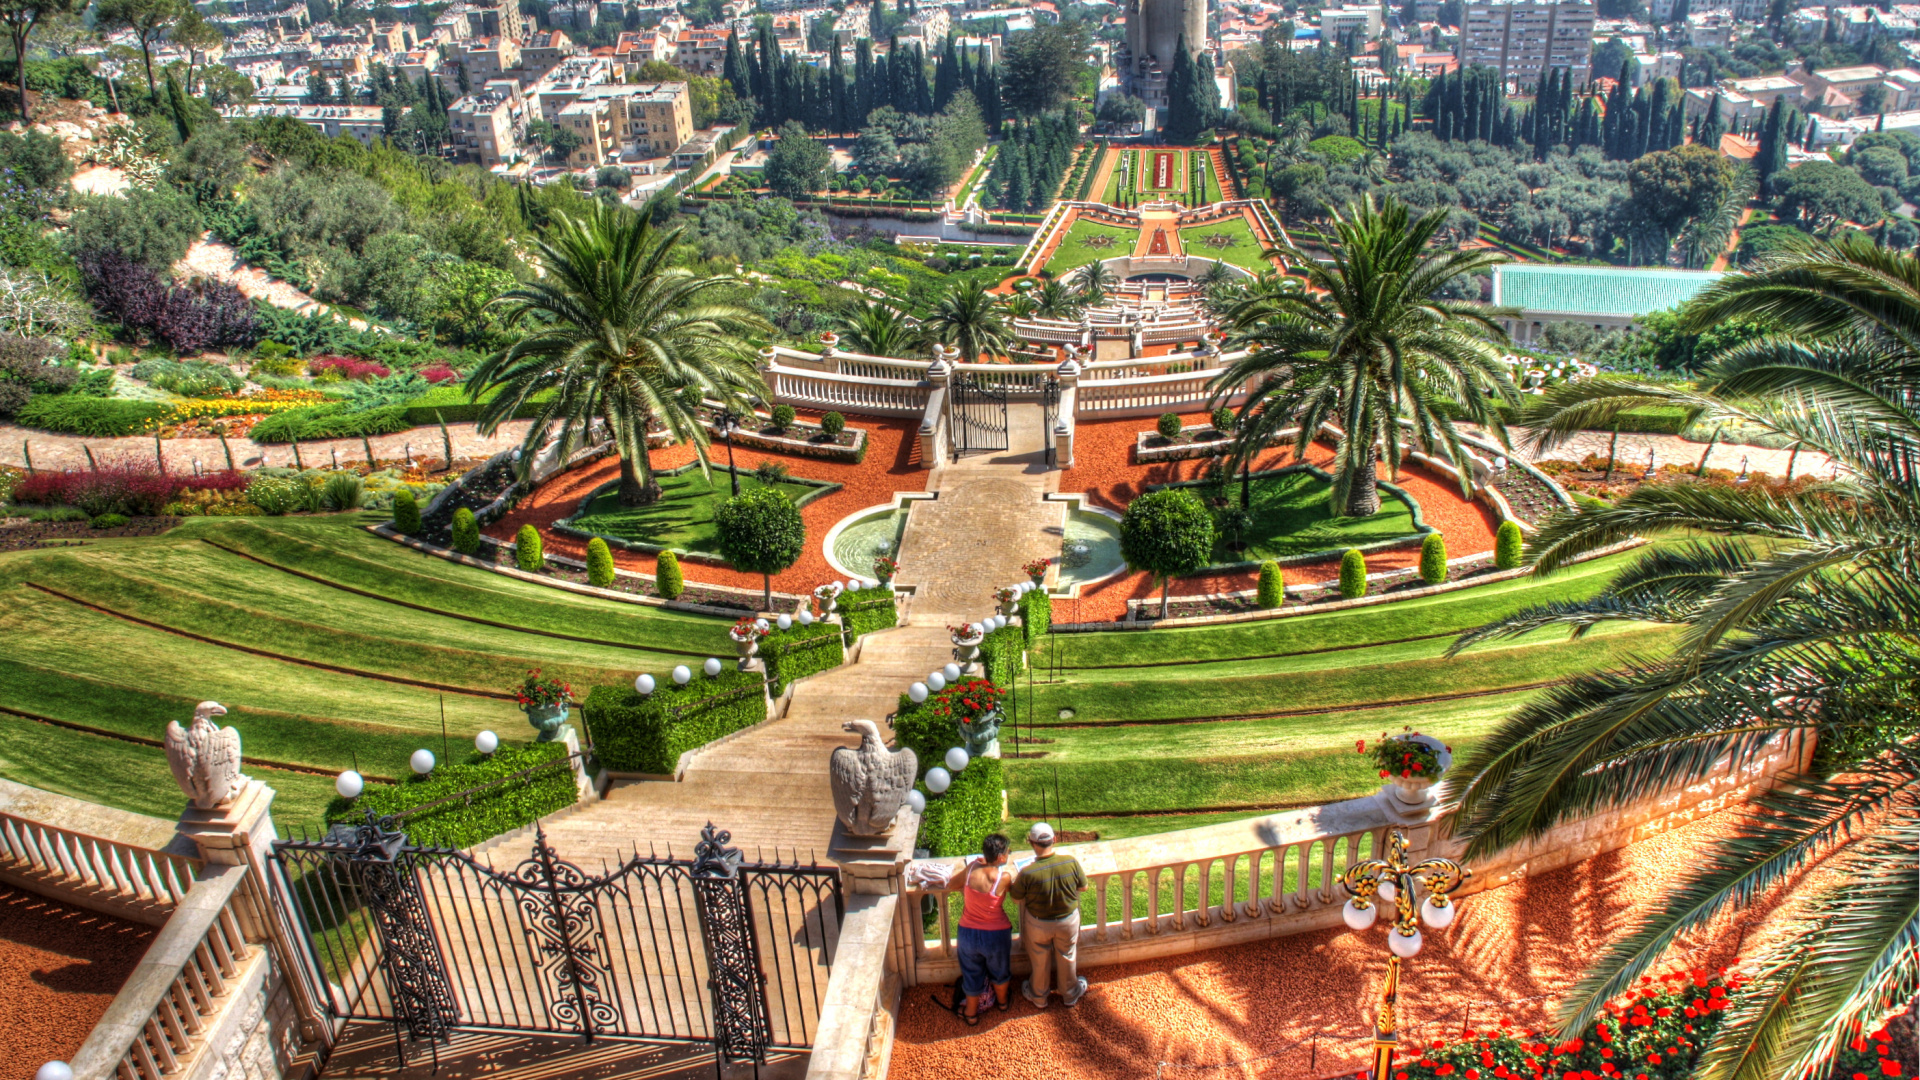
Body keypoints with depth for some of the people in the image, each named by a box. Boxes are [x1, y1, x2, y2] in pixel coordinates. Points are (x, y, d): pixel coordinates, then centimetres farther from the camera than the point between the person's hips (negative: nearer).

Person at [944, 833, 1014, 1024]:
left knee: (972, 973, 24)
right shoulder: (1004, 877, -26)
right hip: (996, 934, -1)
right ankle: (1002, 1001, 53)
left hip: (969, 932, 1)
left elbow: (950, 885, -2)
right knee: (1000, 971, 29)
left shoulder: (971, 868, -19)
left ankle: (971, 1013, 42)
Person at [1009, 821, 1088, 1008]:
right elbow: (1083, 887, -8)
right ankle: (1070, 994, 50)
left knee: (1040, 961, 25)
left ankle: (1039, 997, 48)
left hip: (1039, 924, -1)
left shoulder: (1028, 873, -33)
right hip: (1068, 920, 2)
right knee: (1067, 958, 27)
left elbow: (1016, 897, -13)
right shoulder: (1071, 862, -26)